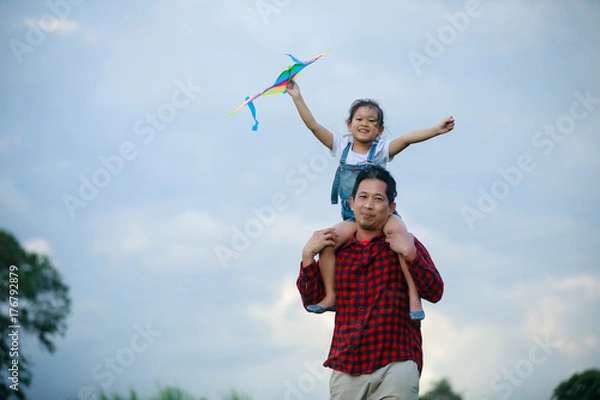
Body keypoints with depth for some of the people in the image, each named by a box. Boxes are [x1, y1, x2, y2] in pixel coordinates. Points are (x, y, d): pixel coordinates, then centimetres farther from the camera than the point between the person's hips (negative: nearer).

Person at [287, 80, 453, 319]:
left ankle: (413, 294, -30)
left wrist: (436, 130, -31)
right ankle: (330, 295, -9)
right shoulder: (342, 147, 6)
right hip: (353, 219, 3)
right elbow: (313, 125, 1)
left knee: (398, 232, -32)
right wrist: (297, 98, -6)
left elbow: (407, 138, -17)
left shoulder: (381, 150, -1)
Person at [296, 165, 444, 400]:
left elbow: (434, 292, -4)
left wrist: (410, 254, -16)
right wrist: (308, 256, -2)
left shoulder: (404, 244, 5)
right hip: (345, 368, 3)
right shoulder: (337, 250, 13)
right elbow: (313, 301, 9)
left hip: (395, 363, -3)